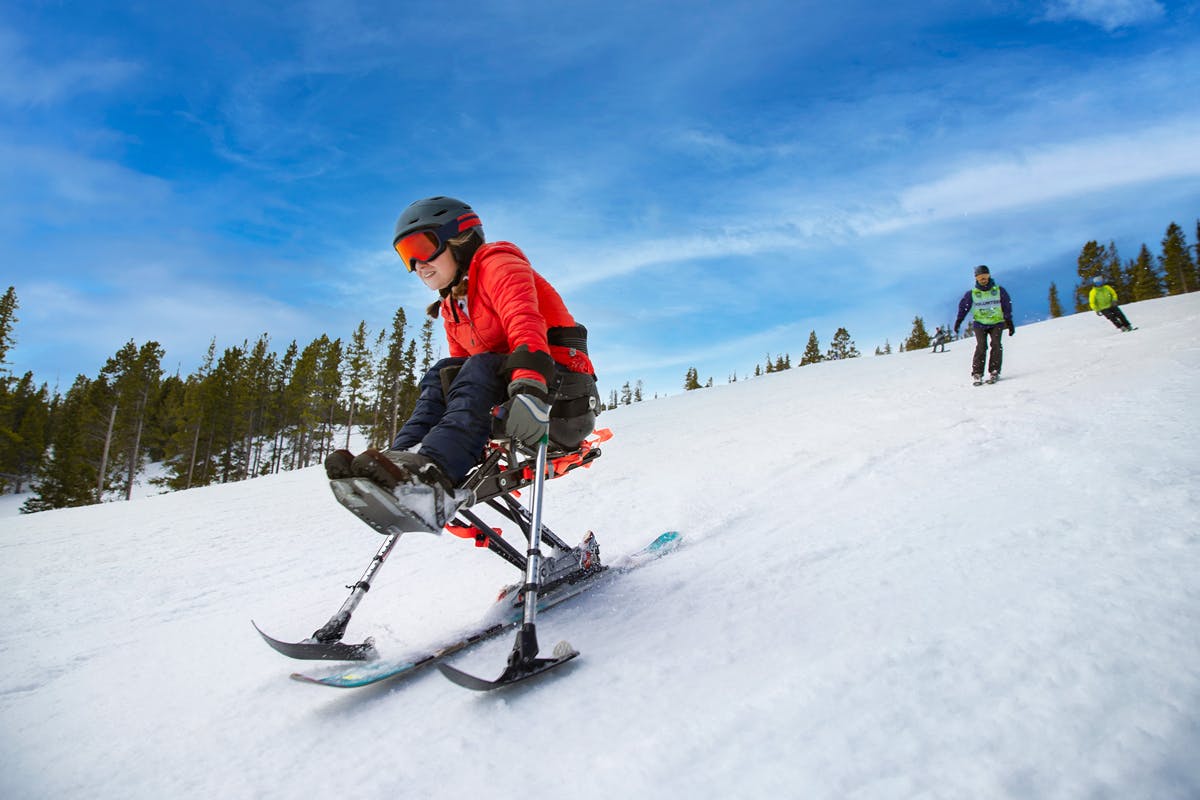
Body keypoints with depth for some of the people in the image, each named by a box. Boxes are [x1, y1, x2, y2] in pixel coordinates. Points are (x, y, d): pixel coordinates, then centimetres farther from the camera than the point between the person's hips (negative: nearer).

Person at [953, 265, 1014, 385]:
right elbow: (963, 307, 7)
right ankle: (977, 374, -14)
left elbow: (1007, 307, 10)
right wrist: (958, 322, -3)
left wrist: (1009, 323, 6)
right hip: (980, 324, -1)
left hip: (997, 322, 1)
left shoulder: (999, 290, 5)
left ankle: (994, 372, -13)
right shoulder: (972, 294, 4)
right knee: (981, 346, -15)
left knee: (996, 344, -16)